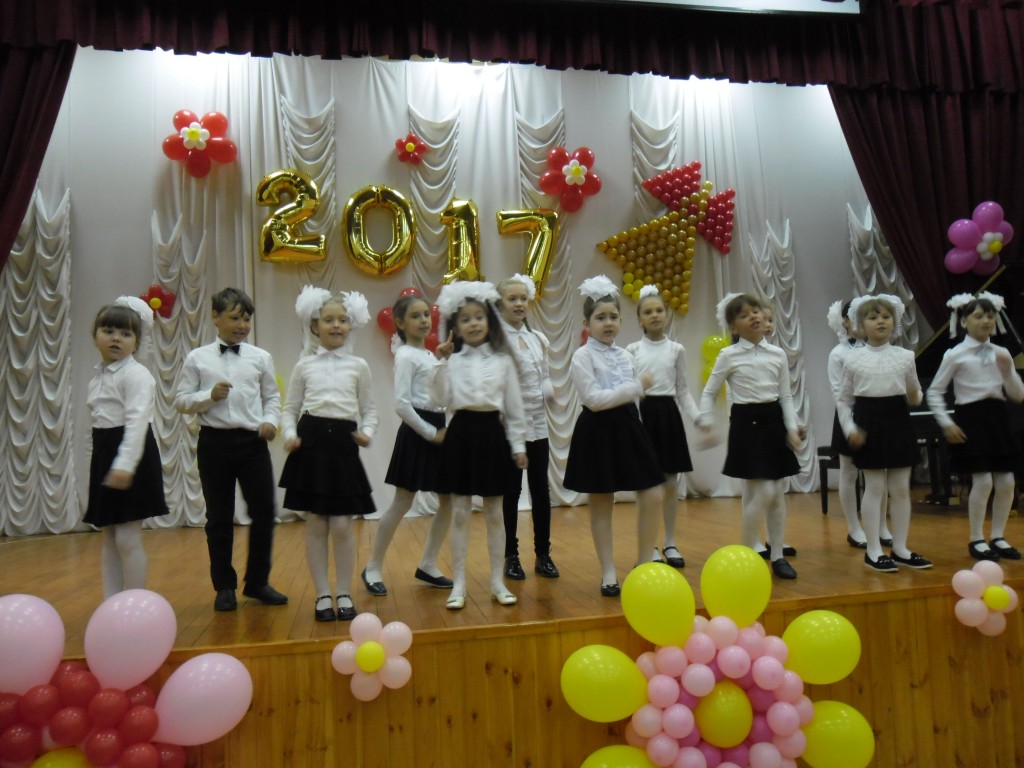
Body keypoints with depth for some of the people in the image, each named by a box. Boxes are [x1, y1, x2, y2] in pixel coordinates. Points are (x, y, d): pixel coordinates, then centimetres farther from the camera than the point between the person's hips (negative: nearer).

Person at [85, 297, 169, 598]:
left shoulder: (136, 374, -12)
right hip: (104, 454, 9)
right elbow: (100, 420, 17)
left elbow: (137, 420, -22)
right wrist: (106, 461, 15)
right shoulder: (98, 375, 15)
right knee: (109, 539, 12)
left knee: (127, 539, -6)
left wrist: (125, 464, -31)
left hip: (131, 455, -9)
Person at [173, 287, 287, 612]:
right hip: (215, 442, -1)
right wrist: (210, 396, -13)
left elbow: (272, 396, 9)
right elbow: (181, 401, 3)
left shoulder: (260, 357, 4)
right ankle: (224, 586, 24)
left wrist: (270, 420, -9)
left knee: (264, 512, 3)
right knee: (219, 518, 9)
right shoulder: (197, 358, 2)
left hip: (253, 441, 1)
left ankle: (258, 582, 21)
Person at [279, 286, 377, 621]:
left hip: (343, 443, 0)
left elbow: (369, 409, 10)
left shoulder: (358, 366, 7)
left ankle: (344, 593, 15)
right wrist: (289, 435, -8)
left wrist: (366, 432, -8)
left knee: (342, 525, -1)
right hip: (311, 442, 1)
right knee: (316, 525, 5)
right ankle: (323, 595, 16)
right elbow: (289, 408, 10)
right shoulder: (305, 365, 7)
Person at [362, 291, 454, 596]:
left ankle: (428, 565, 20)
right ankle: (373, 568, 12)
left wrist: (440, 430, 2)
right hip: (417, 433, -8)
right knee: (402, 503, -2)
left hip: (438, 427, 8)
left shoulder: (429, 355, 16)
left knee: (449, 501, 8)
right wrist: (430, 432, -16)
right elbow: (401, 404, -18)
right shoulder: (405, 356, -8)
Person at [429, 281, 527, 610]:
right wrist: (441, 362, -18)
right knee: (460, 512, 5)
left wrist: (518, 444, 4)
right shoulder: (452, 360, 1)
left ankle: (498, 582, 21)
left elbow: (514, 406, 6)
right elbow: (441, 398, -11)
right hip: (462, 433, -1)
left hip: (492, 434, 1)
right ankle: (459, 584, 15)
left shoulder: (503, 360, 4)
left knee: (494, 512, 9)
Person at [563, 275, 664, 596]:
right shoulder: (582, 356, -8)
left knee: (652, 496, 1)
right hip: (598, 431, -6)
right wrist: (637, 386, -17)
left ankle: (644, 567, 16)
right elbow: (594, 399, -18)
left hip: (628, 426, 6)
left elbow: (631, 397, 16)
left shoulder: (624, 355, 11)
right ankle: (609, 574, 17)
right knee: (601, 504, 5)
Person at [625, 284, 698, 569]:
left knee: (671, 483, 6)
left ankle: (670, 543, 19)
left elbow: (683, 390, 8)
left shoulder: (677, 349, 6)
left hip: (668, 414, 2)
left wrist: (699, 418, -2)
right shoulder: (632, 350, 1)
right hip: (643, 414, -2)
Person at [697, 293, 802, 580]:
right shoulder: (729, 355, -3)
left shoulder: (777, 354, 7)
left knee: (778, 492, 6)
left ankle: (777, 556, 18)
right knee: (763, 492, -10)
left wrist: (792, 428, -1)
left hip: (774, 422, 5)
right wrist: (706, 422, -10)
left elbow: (786, 395, 9)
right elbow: (709, 392, 1)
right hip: (746, 422, -4)